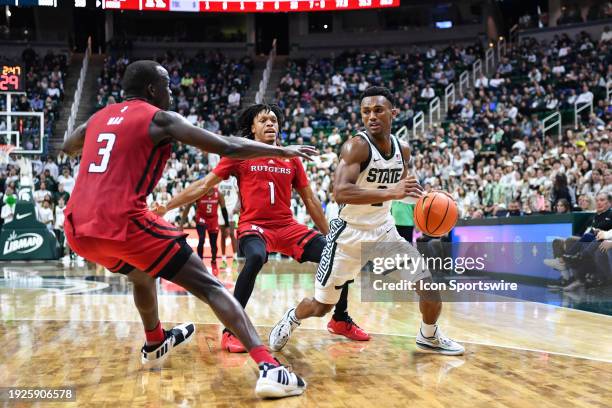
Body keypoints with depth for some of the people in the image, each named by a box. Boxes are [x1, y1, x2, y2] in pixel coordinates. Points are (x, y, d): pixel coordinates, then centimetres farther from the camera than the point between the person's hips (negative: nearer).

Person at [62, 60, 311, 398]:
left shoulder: (98, 118, 19)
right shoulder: (159, 118, 1)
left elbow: (67, 147, 41)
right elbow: (228, 147, -3)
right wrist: (283, 151, 8)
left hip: (78, 229, 7)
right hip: (122, 223, -7)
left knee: (142, 276, 36)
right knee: (208, 286, -3)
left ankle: (155, 345, 56)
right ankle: (269, 368, -16)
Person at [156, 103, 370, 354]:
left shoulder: (291, 159, 10)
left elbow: (309, 199, 16)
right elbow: (204, 185, 1)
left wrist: (329, 235, 16)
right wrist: (166, 207, -5)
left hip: (288, 227, 4)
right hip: (253, 225, -4)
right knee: (255, 258, -39)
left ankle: (340, 321, 18)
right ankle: (231, 330, -28)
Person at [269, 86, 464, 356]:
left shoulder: (403, 150, 1)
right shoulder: (356, 146, -21)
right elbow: (340, 192, -35)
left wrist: (421, 197, -1)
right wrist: (390, 192, -43)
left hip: (384, 230, 5)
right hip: (350, 233, -5)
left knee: (428, 281, -3)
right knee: (321, 307, 2)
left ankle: (429, 337, 25)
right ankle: (292, 318, 37)